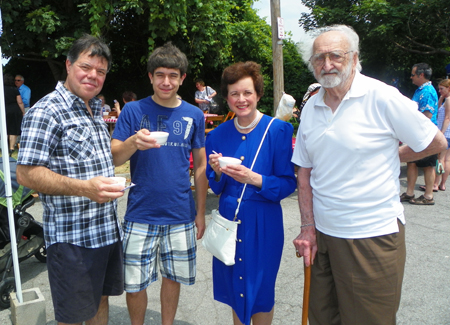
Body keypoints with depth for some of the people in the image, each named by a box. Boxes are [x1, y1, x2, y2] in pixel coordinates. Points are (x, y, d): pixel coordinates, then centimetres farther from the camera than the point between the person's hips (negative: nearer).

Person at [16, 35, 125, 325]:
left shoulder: (97, 109, 13)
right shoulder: (46, 112, -13)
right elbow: (26, 173, -20)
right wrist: (84, 188, -30)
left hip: (109, 230, 8)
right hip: (72, 236, -8)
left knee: (101, 297, 22)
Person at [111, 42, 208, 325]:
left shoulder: (194, 115, 4)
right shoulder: (133, 111, -1)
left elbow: (200, 166, 8)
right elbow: (113, 158, -5)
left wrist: (201, 212, 6)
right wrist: (133, 142, -27)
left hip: (181, 216, 2)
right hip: (141, 215, -1)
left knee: (174, 277, 14)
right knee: (134, 284, 5)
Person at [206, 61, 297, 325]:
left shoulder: (278, 130, -9)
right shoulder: (218, 135, 3)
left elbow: (288, 184, -10)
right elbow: (216, 188, 7)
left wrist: (255, 179, -24)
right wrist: (217, 173, -14)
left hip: (263, 223, -3)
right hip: (229, 220, 4)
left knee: (260, 292, 10)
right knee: (236, 288, 16)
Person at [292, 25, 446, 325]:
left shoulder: (382, 97, -11)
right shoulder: (311, 108, 5)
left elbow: (436, 142, -1)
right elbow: (305, 171, 7)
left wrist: (387, 158, 6)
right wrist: (308, 228, 2)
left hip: (374, 237, -4)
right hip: (322, 234, 5)